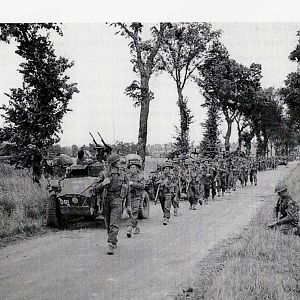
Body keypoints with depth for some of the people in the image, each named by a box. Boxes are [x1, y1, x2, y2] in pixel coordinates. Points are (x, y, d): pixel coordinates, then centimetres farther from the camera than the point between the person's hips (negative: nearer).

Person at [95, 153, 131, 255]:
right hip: (106, 201, 2)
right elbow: (96, 190, 5)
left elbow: (128, 191, 12)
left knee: (114, 225, -14)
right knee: (108, 225, 11)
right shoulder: (104, 174, 4)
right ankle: (114, 242, 31)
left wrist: (128, 205, 7)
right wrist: (103, 183, -15)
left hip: (117, 201, -1)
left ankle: (111, 245, -16)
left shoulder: (123, 175, 7)